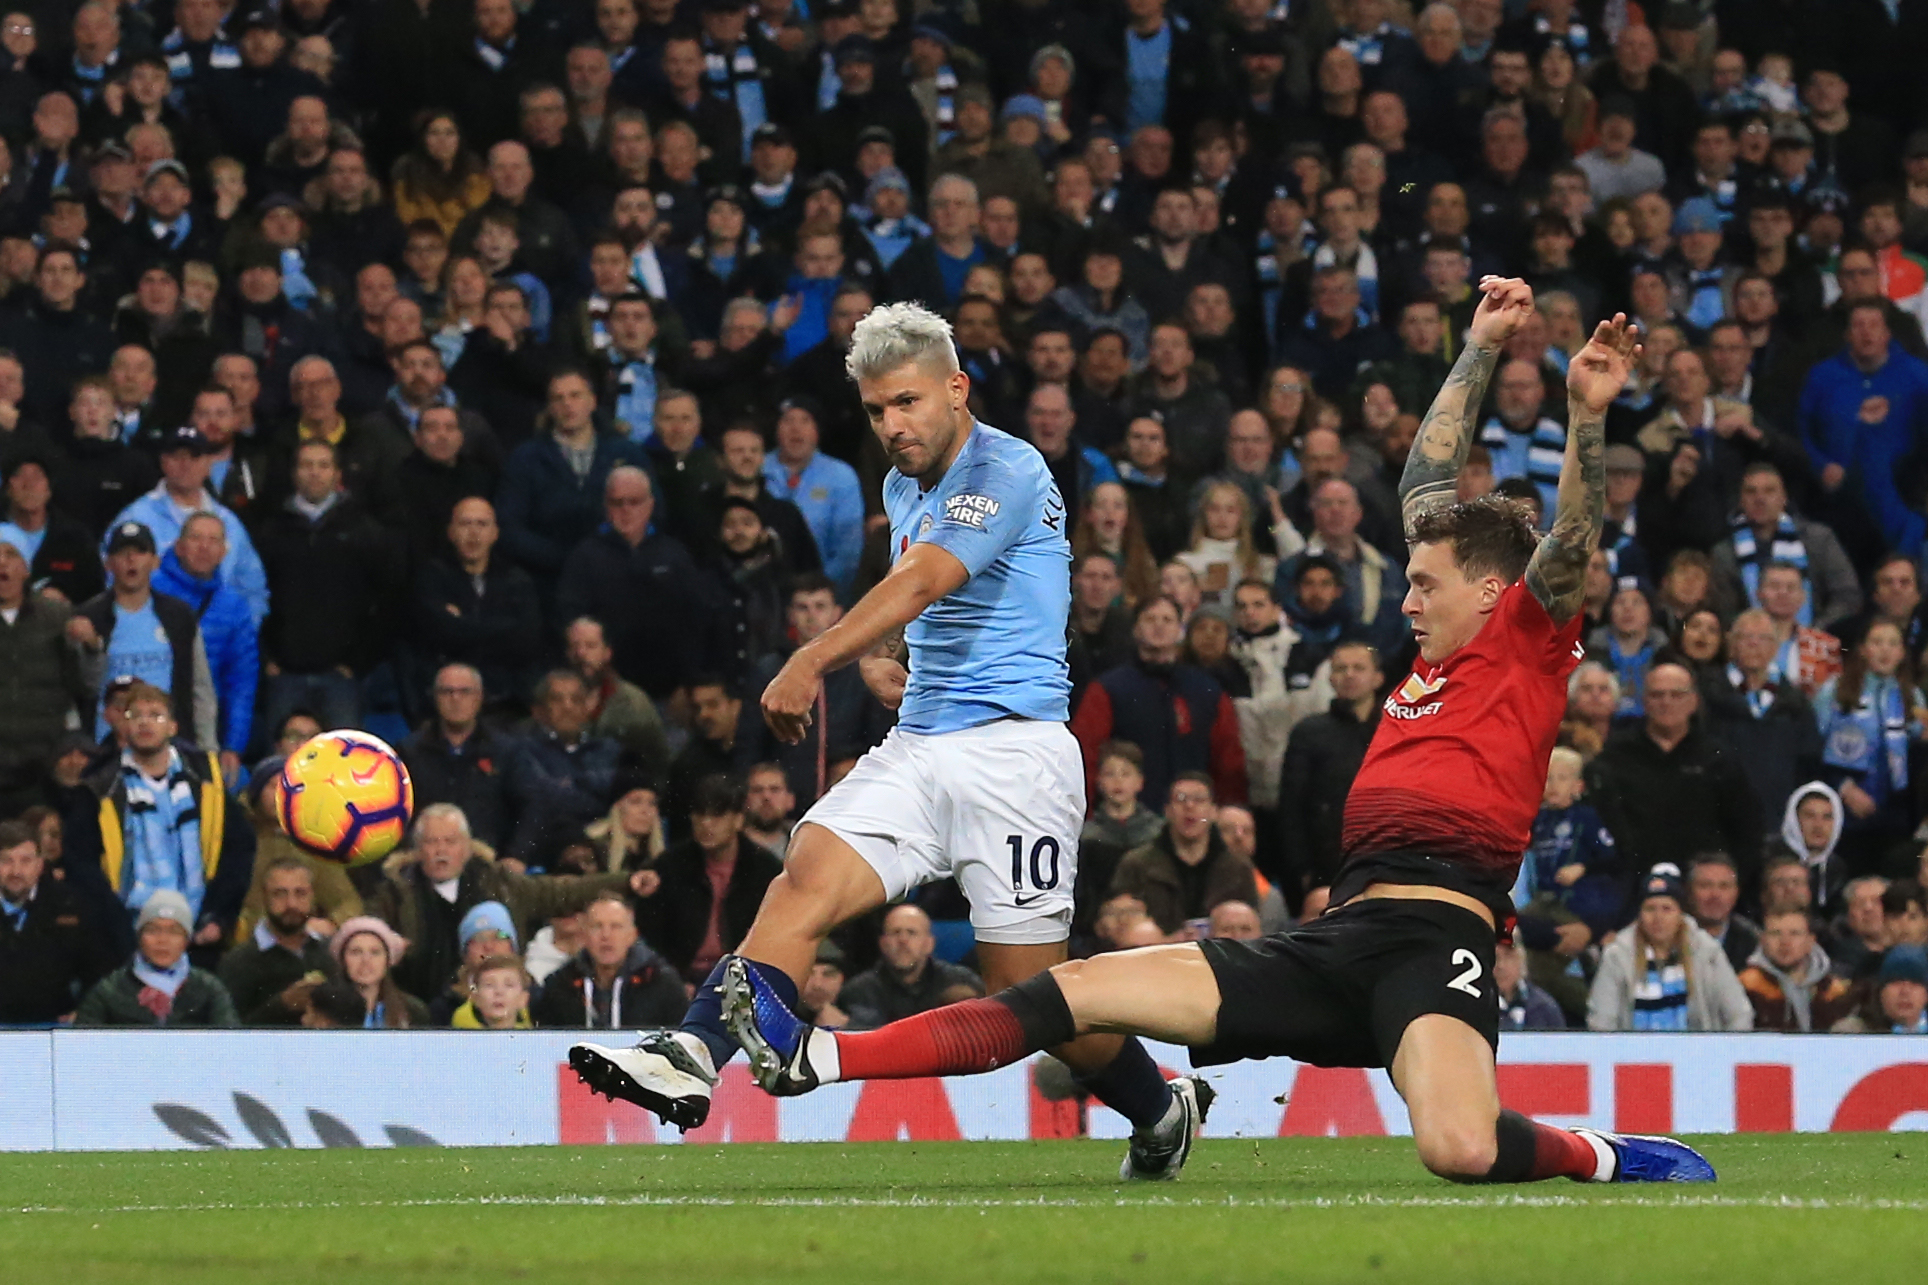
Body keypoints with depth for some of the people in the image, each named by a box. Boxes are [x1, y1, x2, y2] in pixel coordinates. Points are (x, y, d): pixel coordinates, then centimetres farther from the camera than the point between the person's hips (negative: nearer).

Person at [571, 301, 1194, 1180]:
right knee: (803, 884, -19)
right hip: (918, 745, 7)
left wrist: (815, 659, -38)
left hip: (1013, 748, -7)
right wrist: (878, 665, 13)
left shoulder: (1006, 472, -11)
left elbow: (922, 581, -26)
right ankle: (694, 1054, -35)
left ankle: (1163, 1111, 23)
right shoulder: (903, 490, 18)